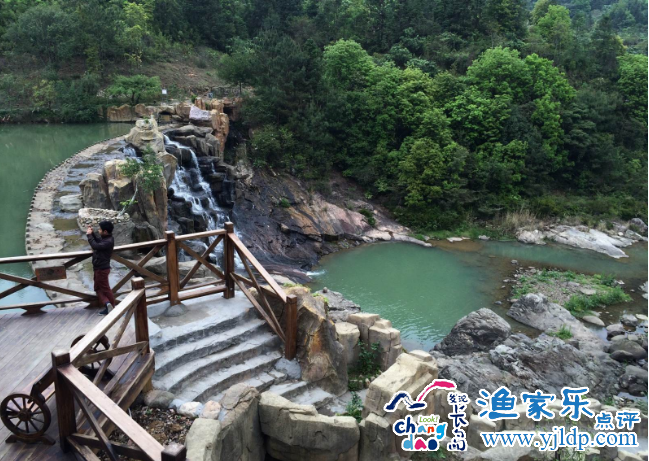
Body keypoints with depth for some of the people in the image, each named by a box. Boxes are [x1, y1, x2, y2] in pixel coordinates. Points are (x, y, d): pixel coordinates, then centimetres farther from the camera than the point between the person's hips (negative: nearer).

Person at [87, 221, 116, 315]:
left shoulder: (109, 241, -25)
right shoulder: (104, 238, 6)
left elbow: (95, 246, -32)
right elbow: (97, 240, 24)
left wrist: (89, 235, -21)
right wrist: (92, 233, 7)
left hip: (102, 268, -10)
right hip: (98, 268, 10)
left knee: (105, 288, 1)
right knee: (98, 288, 13)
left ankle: (113, 308, 8)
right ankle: (107, 303, 11)